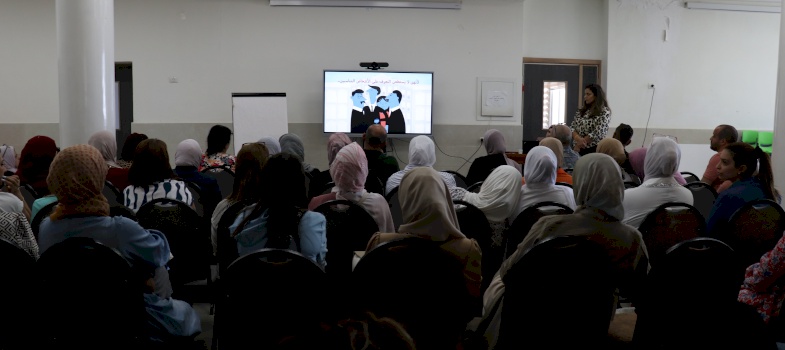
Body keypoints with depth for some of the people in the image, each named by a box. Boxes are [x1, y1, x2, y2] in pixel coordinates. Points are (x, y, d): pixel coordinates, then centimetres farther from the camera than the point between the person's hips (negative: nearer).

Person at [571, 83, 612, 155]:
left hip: (594, 149, -5)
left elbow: (597, 133, -14)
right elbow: (572, 127, 6)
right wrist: (578, 138, -15)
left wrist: (579, 144, -11)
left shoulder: (604, 112, -6)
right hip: (579, 150, 5)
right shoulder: (581, 111, 12)